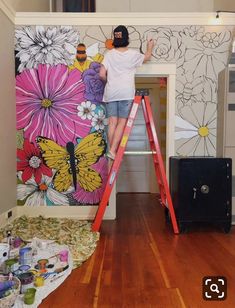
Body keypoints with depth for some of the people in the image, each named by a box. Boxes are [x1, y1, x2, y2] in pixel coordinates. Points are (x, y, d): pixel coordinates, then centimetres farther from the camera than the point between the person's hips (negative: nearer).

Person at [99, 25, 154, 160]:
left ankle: (112, 150, 7)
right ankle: (113, 150, -8)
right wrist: (150, 47, 41)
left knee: (112, 122, 4)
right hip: (126, 93, -2)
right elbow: (147, 57, 22)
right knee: (122, 122, 0)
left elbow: (102, 74, -1)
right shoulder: (133, 54, 2)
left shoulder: (109, 54, 4)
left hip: (110, 93, 2)